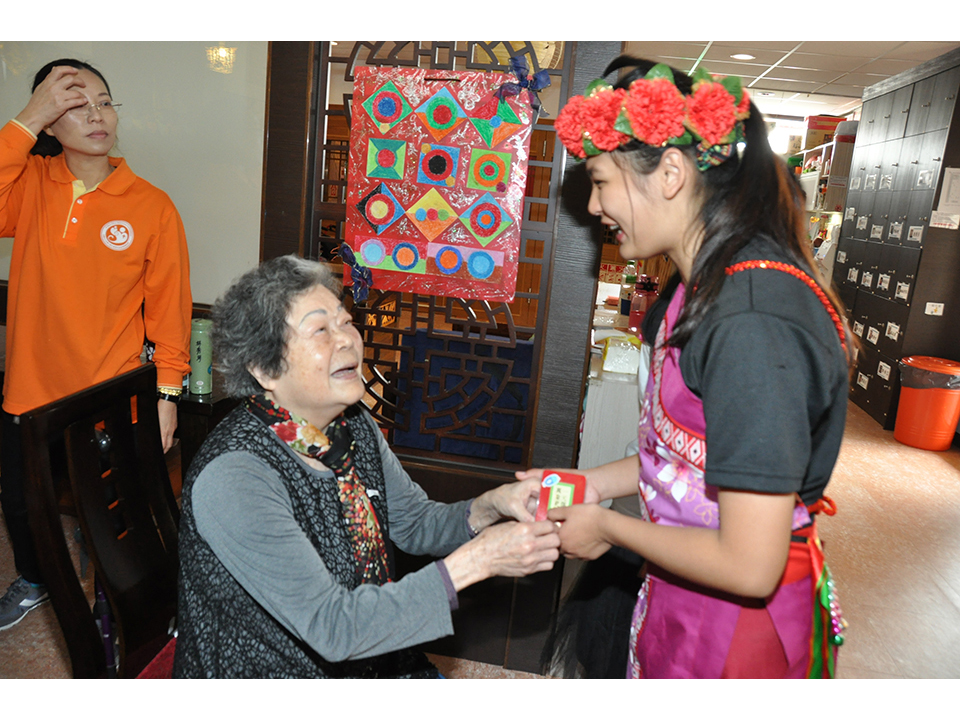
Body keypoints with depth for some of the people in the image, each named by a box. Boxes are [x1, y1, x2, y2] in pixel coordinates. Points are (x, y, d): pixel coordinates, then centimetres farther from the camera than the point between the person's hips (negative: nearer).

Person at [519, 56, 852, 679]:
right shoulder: (705, 287, 1)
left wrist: (608, 527, -14)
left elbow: (750, 565, -28)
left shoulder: (753, 323, -30)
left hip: (737, 625, -8)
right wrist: (593, 483, 2)